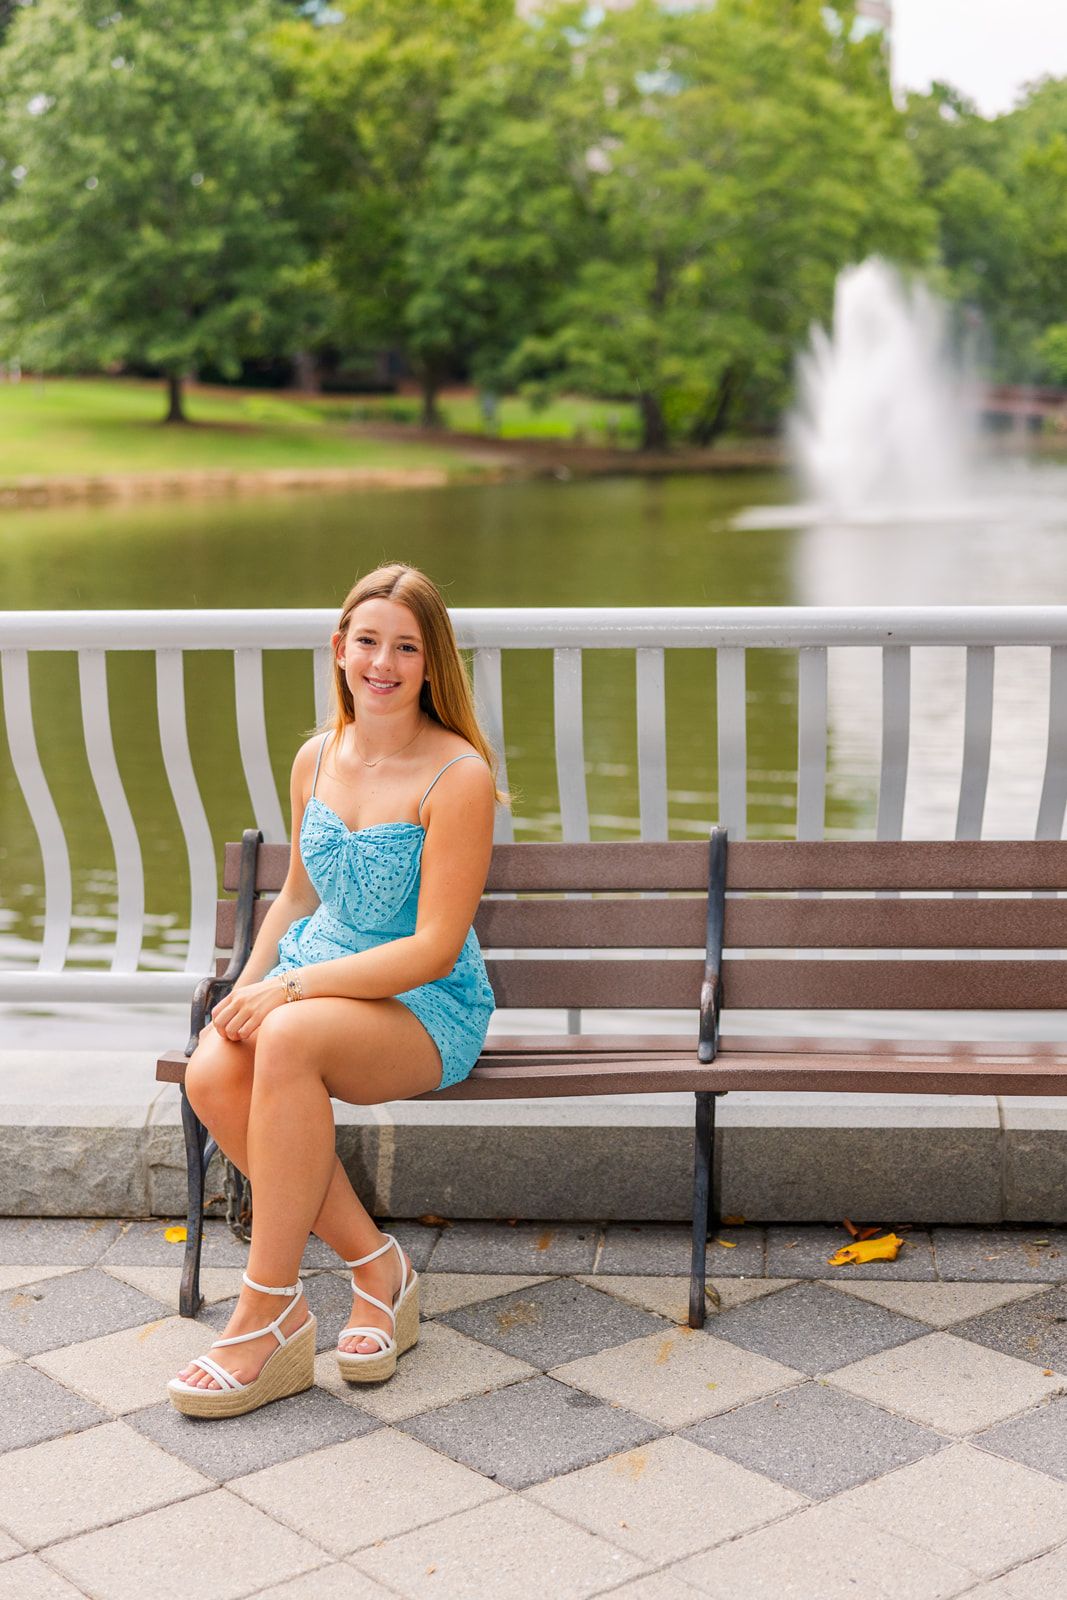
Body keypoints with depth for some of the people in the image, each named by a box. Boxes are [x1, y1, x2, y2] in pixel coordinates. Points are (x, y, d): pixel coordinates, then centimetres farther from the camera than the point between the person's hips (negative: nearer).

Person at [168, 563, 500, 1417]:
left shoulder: (458, 775, -13)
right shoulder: (317, 759, 8)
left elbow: (434, 948, -17)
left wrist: (291, 987, -20)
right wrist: (248, 984, 2)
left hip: (428, 1006, -6)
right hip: (314, 976, 6)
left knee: (288, 1041, -36)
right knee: (212, 1074, -26)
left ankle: (267, 1315, -24)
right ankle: (374, 1262, -9)